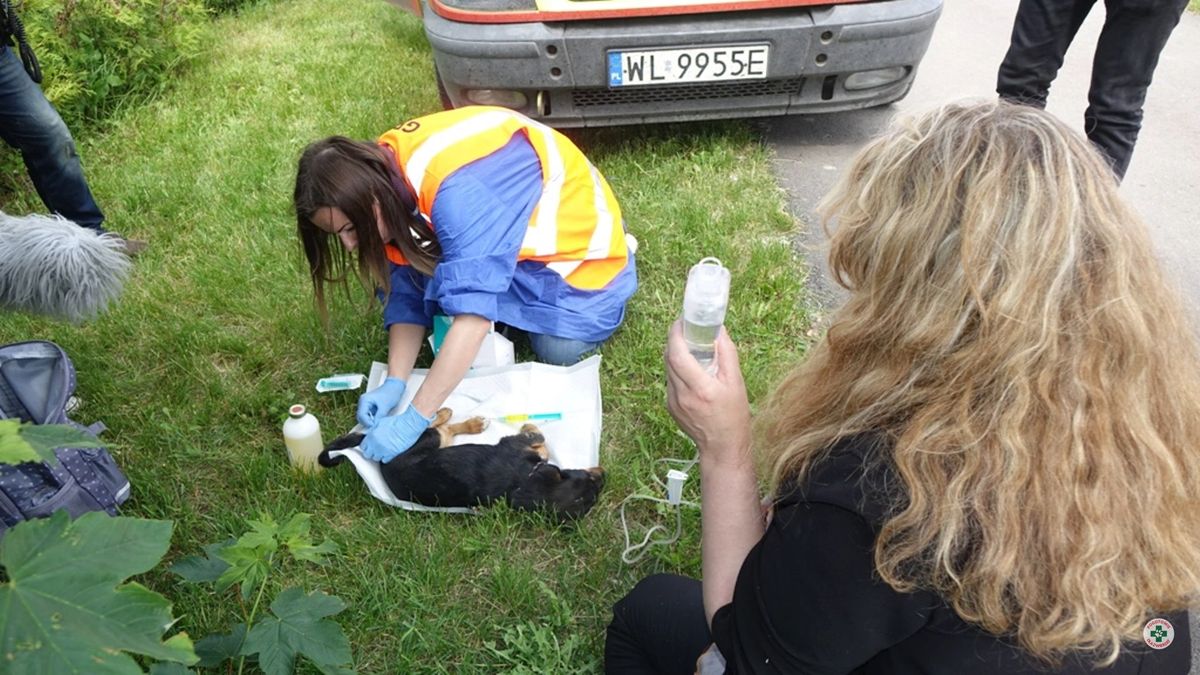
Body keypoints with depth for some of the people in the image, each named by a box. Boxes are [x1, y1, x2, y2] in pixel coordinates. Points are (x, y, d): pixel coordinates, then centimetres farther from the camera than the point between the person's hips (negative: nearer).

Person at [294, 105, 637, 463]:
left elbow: (474, 312, -46)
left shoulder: (457, 190, -41)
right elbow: (406, 292, -9)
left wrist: (413, 420, -45)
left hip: (572, 227, -6)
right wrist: (395, 382, -22)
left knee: (560, 350, -19)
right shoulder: (382, 175, -15)